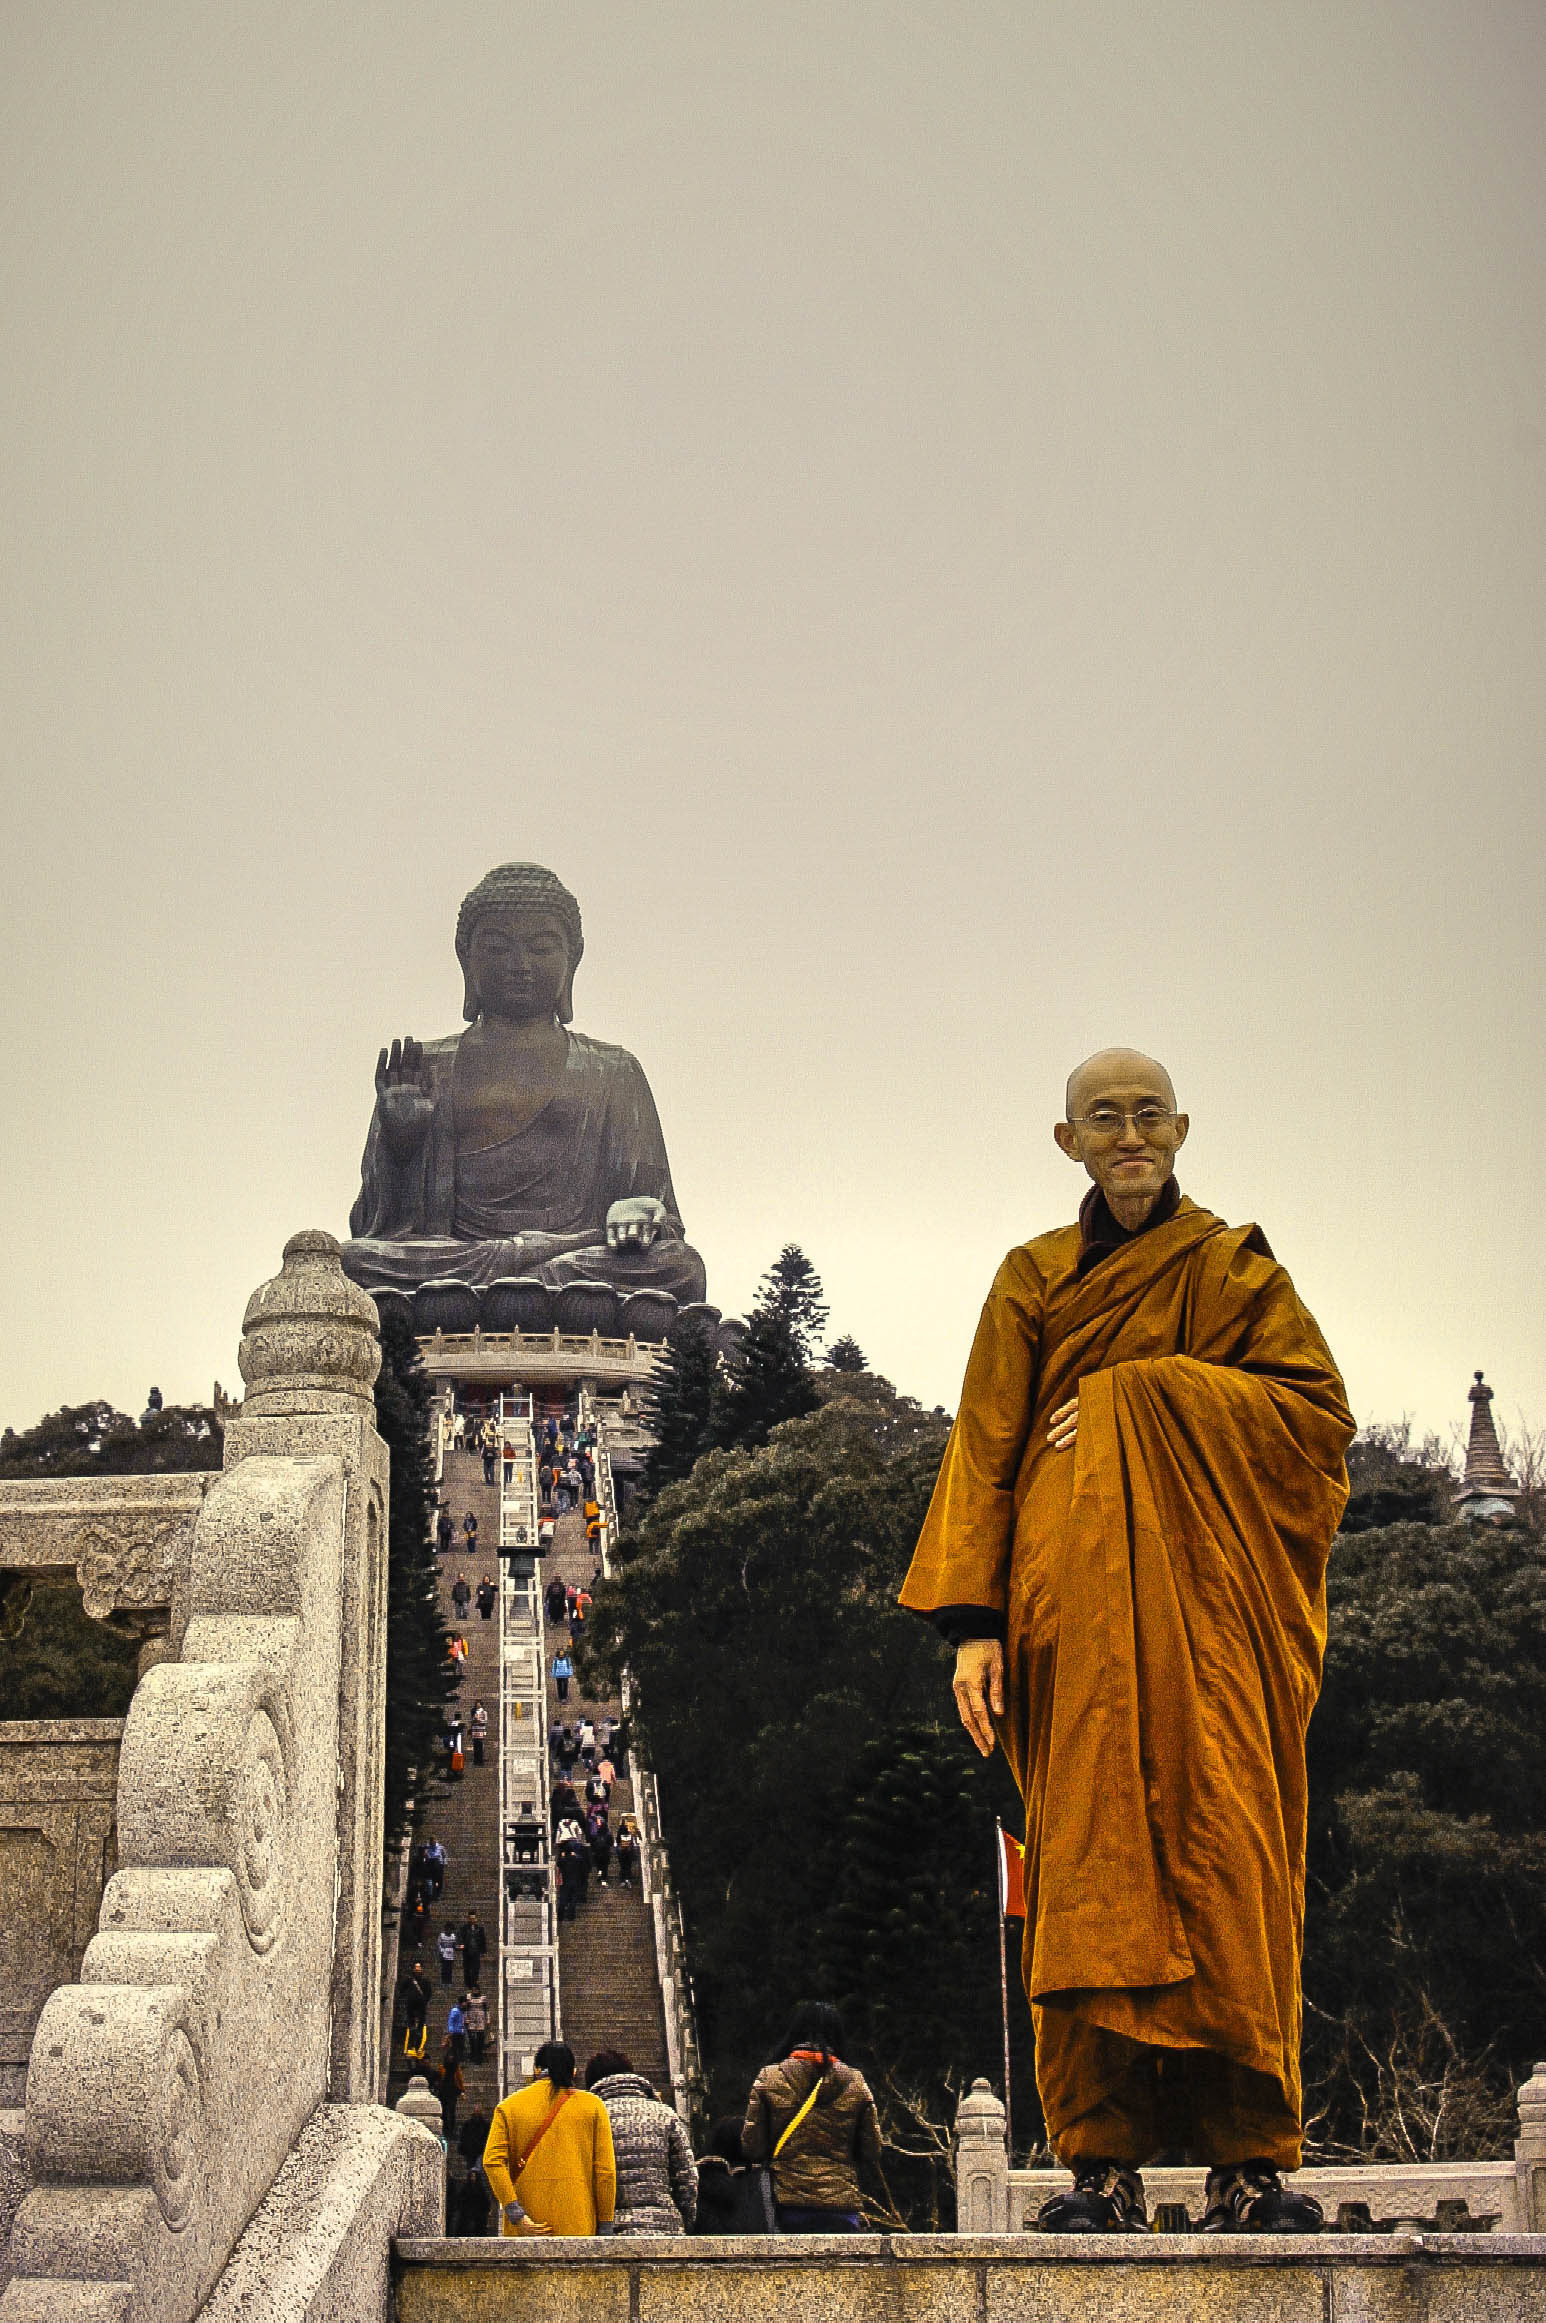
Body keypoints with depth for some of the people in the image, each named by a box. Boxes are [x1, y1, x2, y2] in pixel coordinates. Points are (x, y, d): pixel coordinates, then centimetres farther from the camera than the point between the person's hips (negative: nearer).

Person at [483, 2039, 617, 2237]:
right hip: (577, 2225, -1)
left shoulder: (508, 2107, 10)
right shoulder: (592, 2105, 7)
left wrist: (516, 2215, -9)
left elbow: (492, 2162, -5)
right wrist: (605, 2226, 6)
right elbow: (605, 2169, 1)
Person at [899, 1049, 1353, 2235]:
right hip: (1079, 1616, 1)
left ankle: (1252, 2161, -10)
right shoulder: (1033, 1281, 14)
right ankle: (1106, 2165, -8)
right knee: (1092, 1862, -7)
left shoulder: (1232, 1265, 12)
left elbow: (1321, 1414, 2)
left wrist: (1147, 1393, -7)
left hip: (1209, 1600, -1)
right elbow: (986, 1450, 7)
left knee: (1222, 1849, -10)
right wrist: (975, 1616, -5)